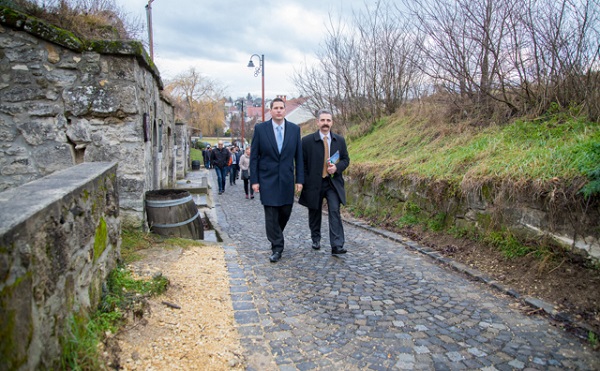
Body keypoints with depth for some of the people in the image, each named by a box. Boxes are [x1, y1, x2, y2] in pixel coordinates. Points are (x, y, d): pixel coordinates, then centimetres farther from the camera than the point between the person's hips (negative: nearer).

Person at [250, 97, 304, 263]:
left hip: (287, 179, 2)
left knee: (285, 212, 10)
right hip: (267, 179, -2)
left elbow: (298, 156, 5)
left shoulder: (295, 129, 3)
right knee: (271, 215, -1)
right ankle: (277, 248, 9)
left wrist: (299, 179, 1)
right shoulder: (260, 128, -2)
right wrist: (254, 180, -5)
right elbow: (254, 156, -1)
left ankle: (276, 236, 37)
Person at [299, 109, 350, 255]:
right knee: (315, 214, 13)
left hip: (333, 182, 1)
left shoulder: (340, 140, 5)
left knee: (335, 212, -11)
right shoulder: (307, 140, -4)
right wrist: (304, 183, -7)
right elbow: (302, 164, -2)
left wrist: (337, 167, -12)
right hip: (314, 183, -1)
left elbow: (346, 159, 10)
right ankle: (316, 239, 34)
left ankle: (337, 246, -10)